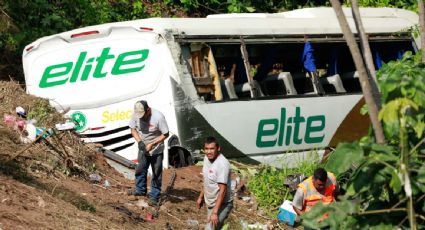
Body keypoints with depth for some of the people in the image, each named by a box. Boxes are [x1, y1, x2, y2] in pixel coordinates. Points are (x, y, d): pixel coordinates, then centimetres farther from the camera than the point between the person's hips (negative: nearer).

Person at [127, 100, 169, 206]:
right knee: (140, 169, 19)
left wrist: (152, 144, -24)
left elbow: (165, 134, -19)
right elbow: (133, 129, 0)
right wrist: (139, 142, -16)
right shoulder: (136, 114, -15)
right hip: (143, 149, 5)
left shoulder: (158, 117, -27)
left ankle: (154, 196, 13)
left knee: (156, 173, 3)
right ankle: (140, 189, 40)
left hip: (156, 150, -5)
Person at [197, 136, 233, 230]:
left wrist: (215, 212, -30)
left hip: (221, 205, -9)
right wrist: (201, 197, 22)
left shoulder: (222, 164, -27)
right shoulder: (207, 159, 0)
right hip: (210, 203, 9)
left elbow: (222, 190, -28)